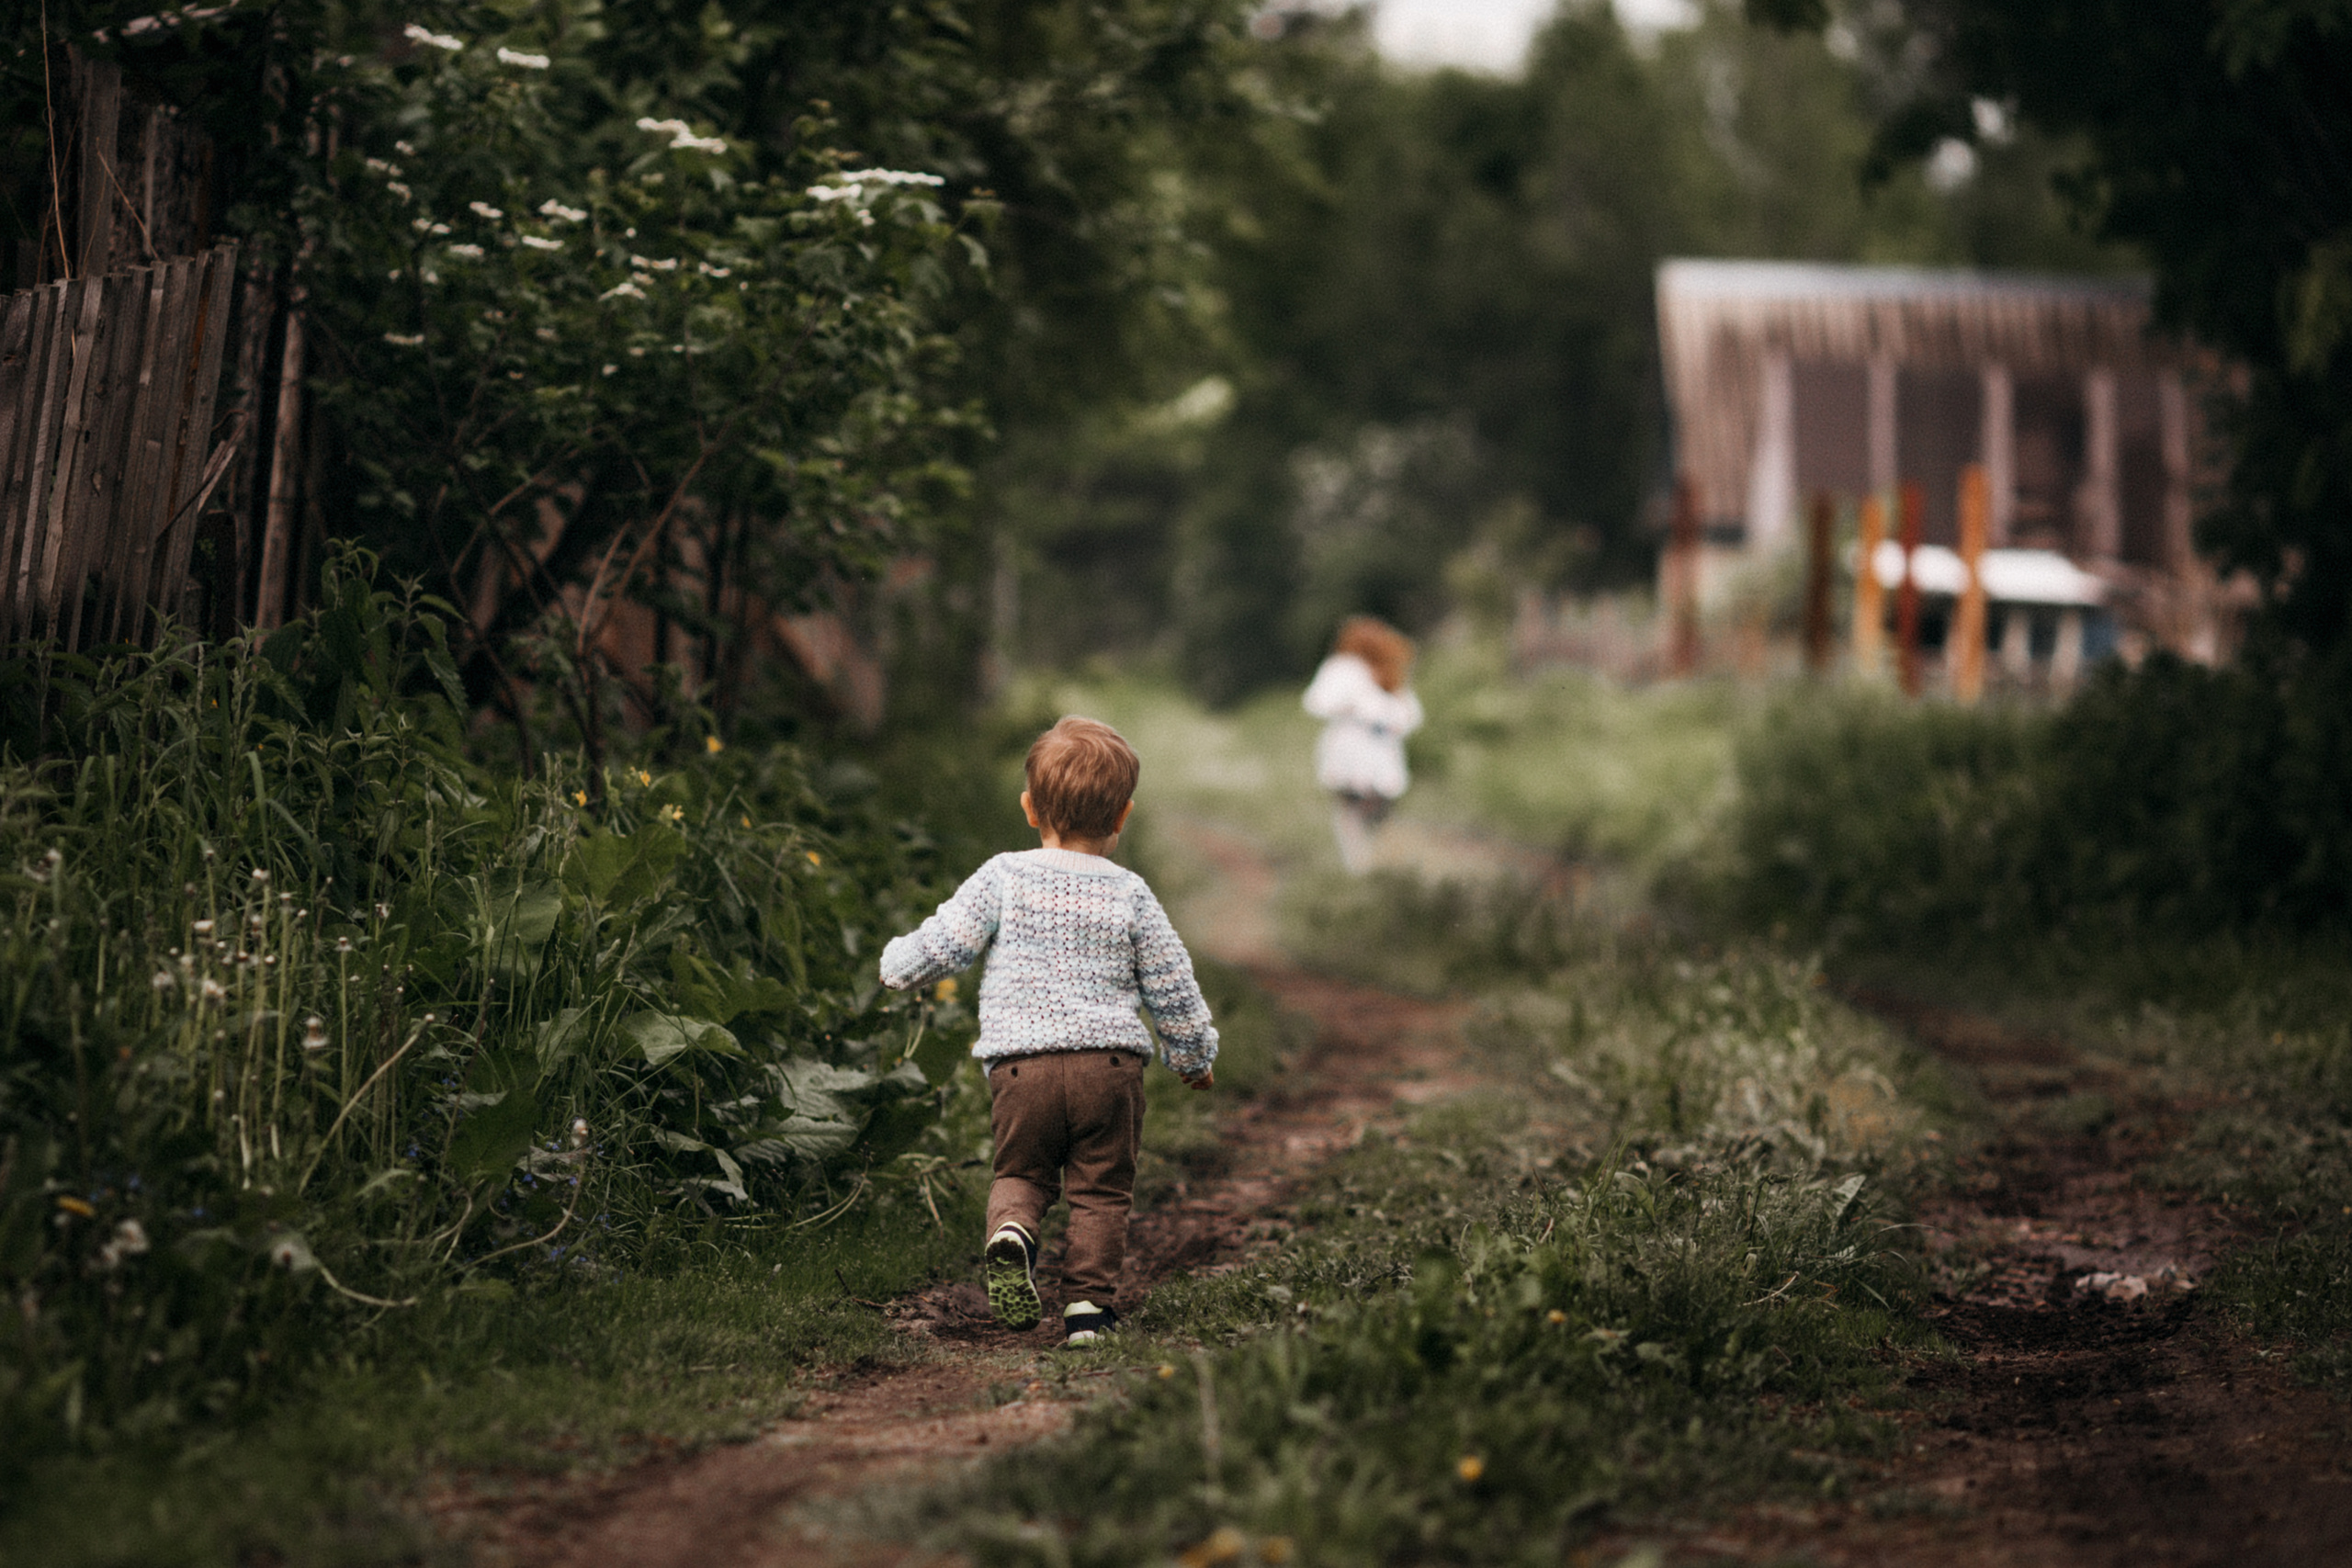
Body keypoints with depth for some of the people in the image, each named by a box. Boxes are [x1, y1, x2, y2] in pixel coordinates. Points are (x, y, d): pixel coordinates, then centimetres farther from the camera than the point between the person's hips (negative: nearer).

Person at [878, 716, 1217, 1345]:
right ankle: (1089, 1299, -3)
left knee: (1021, 1171, 17)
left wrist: (897, 964, 24)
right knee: (1101, 1191, 9)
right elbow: (1173, 987, 11)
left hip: (1020, 1065, 0)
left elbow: (944, 943, 1)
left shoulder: (1003, 878, 2)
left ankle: (1011, 1230, -14)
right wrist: (1196, 1056, 27)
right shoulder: (1129, 894, 6)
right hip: (1110, 1062, 0)